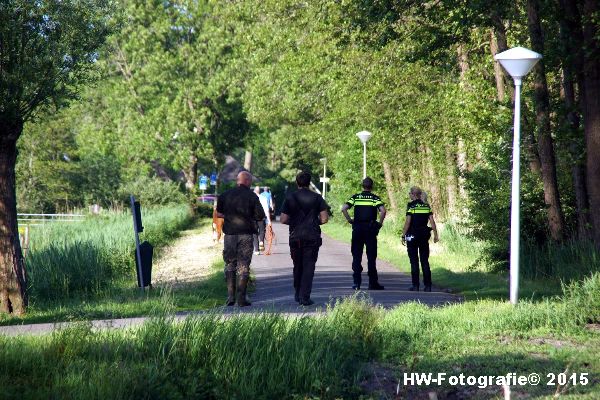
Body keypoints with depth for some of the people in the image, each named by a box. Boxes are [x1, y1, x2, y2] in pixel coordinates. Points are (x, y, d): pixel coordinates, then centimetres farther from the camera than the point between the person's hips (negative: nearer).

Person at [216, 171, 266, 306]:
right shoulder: (252, 196, -4)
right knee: (243, 266, 2)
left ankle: (230, 295, 5)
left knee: (230, 264, 13)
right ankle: (241, 298, -2)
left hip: (230, 233, 2)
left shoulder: (225, 195, 4)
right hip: (246, 233, -2)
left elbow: (219, 213, 8)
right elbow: (260, 216, -5)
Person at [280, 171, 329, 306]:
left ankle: (298, 294, 24)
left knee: (297, 267, 17)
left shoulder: (290, 198, 2)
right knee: (308, 267, -1)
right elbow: (324, 219, -5)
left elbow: (283, 219, -2)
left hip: (295, 237, 2)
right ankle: (305, 297, -8)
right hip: (312, 237, -2)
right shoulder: (317, 198, 0)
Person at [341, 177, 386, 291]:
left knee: (356, 256, 6)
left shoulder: (355, 197, 5)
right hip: (371, 229, -1)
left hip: (357, 229, 1)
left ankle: (356, 282, 1)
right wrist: (380, 223, -3)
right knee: (371, 257, 4)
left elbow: (343, 208, -7)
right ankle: (373, 283, 4)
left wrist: (349, 220, 3)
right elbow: (383, 211, -16)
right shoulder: (375, 198, 0)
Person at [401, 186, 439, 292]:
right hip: (424, 235, 4)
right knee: (425, 261, 8)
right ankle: (427, 285, 4)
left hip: (412, 235, -4)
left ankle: (415, 285, -2)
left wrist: (403, 235, -7)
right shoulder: (426, 205, 7)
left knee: (414, 261, 0)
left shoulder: (411, 205, -8)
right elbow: (432, 221, 4)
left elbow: (408, 222, -12)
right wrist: (435, 234, 9)